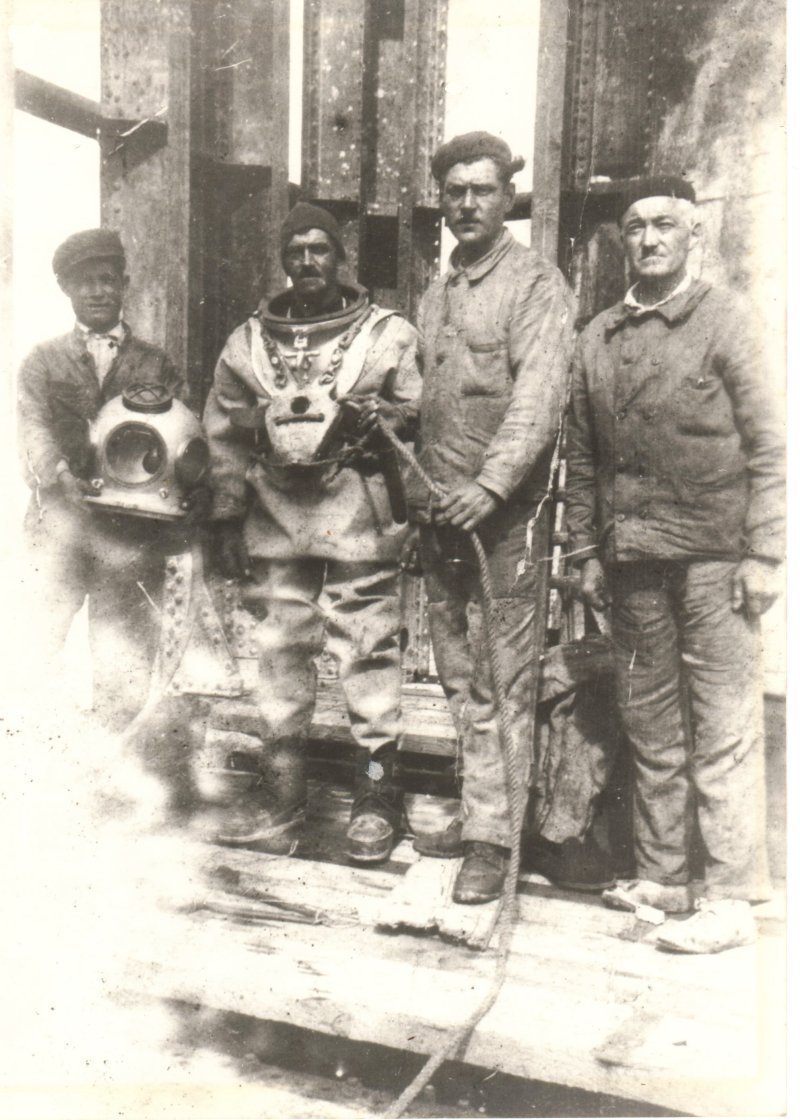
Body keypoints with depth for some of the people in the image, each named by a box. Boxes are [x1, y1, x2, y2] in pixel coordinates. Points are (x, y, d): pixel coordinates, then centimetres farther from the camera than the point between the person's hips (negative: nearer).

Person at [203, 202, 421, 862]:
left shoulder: (390, 335, 4)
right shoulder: (248, 341, 12)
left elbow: (419, 424, 4)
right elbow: (224, 436, 12)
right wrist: (228, 522, 7)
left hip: (360, 519, -3)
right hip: (274, 517, 4)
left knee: (370, 652, -1)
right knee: (279, 651, 10)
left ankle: (378, 791, 13)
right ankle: (280, 791, 24)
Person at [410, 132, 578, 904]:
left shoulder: (535, 284, -3)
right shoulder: (434, 296, 18)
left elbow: (540, 397, -16)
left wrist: (491, 484, -27)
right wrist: (413, 492, 14)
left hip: (505, 515, -7)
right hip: (440, 514, 7)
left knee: (502, 678, -3)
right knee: (458, 674, 12)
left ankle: (492, 836, 5)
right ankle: (477, 809, 24)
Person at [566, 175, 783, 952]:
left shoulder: (723, 319, 0)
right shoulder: (599, 336, 12)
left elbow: (767, 445, -3)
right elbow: (582, 458, 14)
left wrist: (764, 554, -9)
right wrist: (587, 553, 11)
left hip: (713, 556, -4)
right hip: (632, 560, 5)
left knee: (724, 729, -1)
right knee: (650, 725, 11)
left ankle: (730, 901, 8)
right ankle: (659, 877, 24)